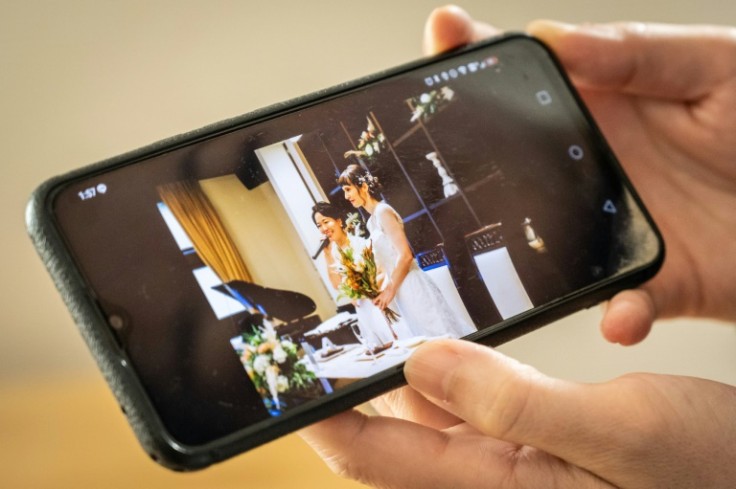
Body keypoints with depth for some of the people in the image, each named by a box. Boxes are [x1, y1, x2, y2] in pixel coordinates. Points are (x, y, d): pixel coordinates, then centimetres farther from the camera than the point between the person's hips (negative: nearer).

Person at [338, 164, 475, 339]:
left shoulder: (383, 212, -10)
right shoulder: (372, 221, 15)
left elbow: (405, 255, -17)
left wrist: (390, 290, -13)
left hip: (413, 287, -9)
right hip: (403, 292, 9)